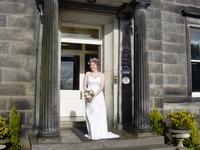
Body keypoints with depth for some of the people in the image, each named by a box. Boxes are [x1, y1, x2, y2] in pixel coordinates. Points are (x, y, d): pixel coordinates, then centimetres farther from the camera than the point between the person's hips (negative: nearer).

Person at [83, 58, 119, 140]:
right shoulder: (88, 74, 8)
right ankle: (91, 133, 9)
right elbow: (84, 86, 4)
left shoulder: (101, 74, 3)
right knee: (90, 115, 2)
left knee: (100, 114, -5)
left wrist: (95, 94, -19)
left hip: (98, 96, -1)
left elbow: (102, 87, -7)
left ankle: (101, 133, 2)